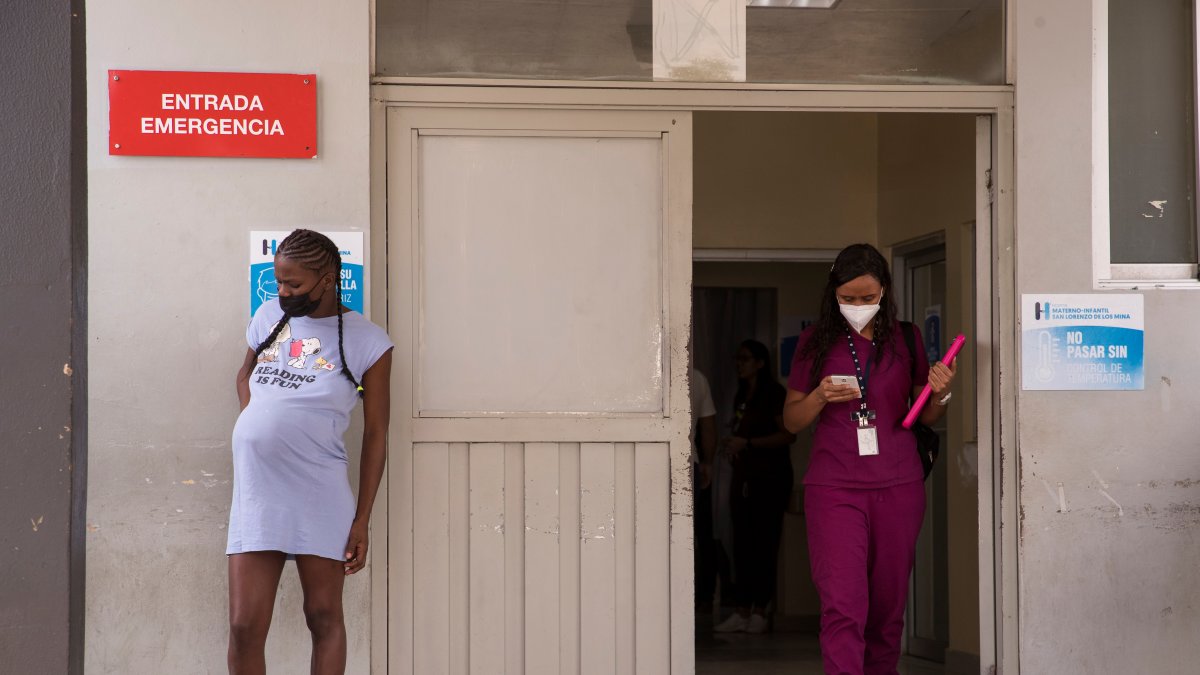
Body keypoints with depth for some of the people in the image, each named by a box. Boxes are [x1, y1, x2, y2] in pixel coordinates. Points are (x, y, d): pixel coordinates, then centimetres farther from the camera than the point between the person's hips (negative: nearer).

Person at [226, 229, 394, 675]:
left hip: (320, 497, -3)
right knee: (244, 627, 0)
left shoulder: (367, 341, -2)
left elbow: (376, 434, 0)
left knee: (324, 619, 7)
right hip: (257, 492, 3)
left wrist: (362, 520, -2)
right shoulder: (269, 316, 9)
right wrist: (255, 426, 8)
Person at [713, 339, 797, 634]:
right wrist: (732, 445, 5)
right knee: (742, 546, 2)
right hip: (744, 480, 7)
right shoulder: (741, 396, 19)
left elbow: (788, 434, -12)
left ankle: (760, 611, -4)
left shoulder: (774, 393, -5)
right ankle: (742, 611, 3)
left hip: (770, 480, -7)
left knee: (764, 545, -7)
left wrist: (747, 443, -15)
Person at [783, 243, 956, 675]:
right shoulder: (816, 341, 3)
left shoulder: (905, 338, 7)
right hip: (834, 488, -2)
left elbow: (925, 417, 14)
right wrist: (821, 397, -11)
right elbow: (791, 420, 8)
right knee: (842, 607, -12)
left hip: (898, 486, 2)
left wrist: (940, 395, -8)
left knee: (888, 607, 8)